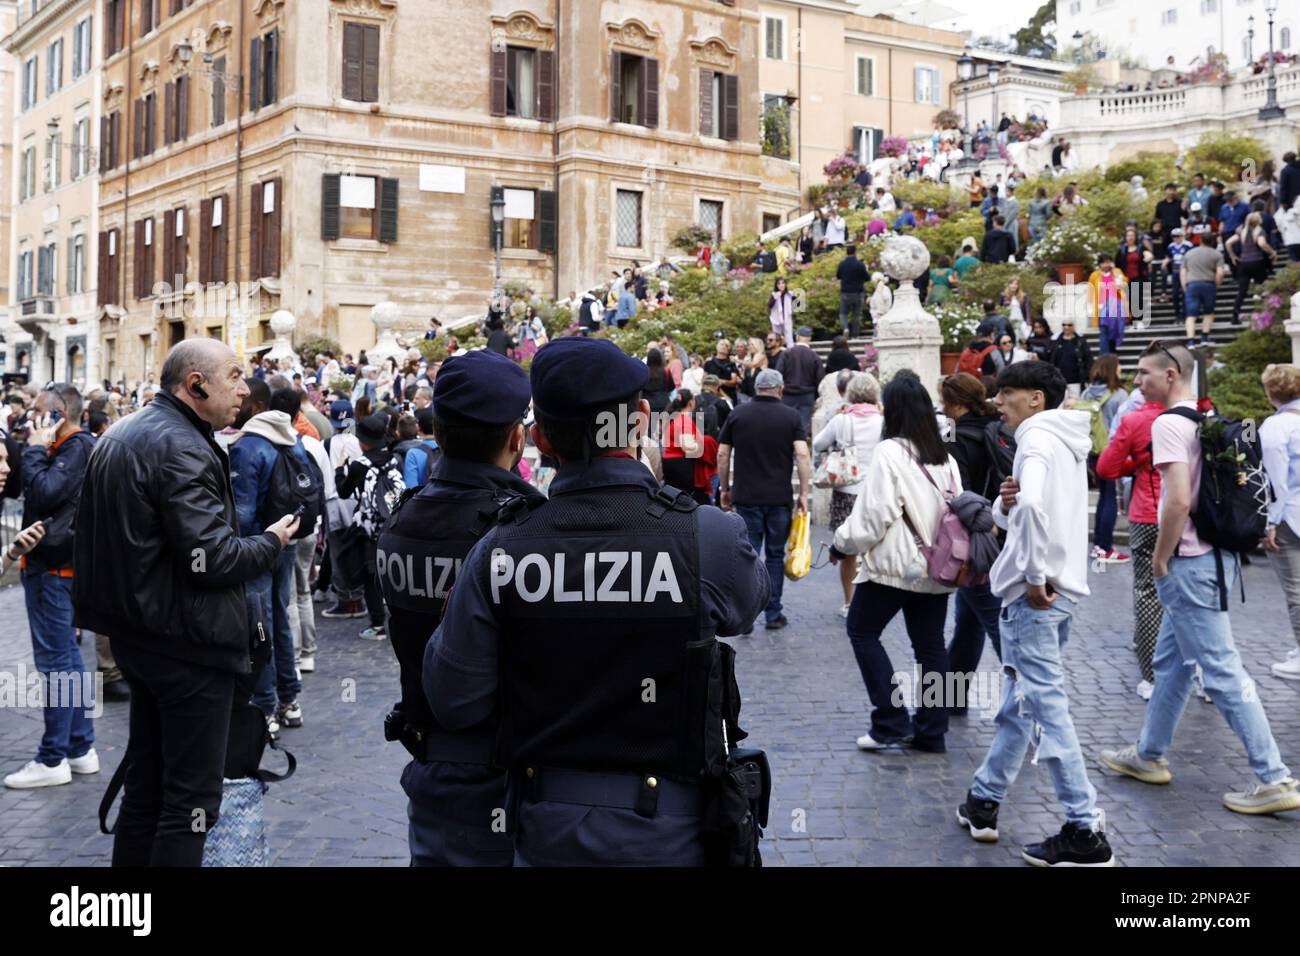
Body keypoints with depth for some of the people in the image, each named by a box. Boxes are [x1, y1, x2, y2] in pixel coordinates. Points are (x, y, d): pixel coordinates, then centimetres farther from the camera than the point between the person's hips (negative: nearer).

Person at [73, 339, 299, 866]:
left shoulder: (119, 435, 12)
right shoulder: (180, 447, -20)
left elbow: (101, 534, 20)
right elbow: (212, 557, -25)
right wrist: (272, 541, -8)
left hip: (136, 633, 10)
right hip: (189, 643, -10)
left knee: (145, 778, 20)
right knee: (192, 795, -2)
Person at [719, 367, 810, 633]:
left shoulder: (737, 415, 4)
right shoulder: (792, 416, 0)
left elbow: (722, 455, 3)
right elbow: (802, 455, -9)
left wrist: (724, 489, 13)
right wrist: (804, 493, -5)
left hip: (746, 496, 0)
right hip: (780, 498, 0)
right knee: (775, 556, 10)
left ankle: (745, 615, -5)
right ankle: (773, 615, 12)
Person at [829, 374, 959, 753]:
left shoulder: (889, 452, -13)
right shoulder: (944, 457, 8)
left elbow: (875, 513, -16)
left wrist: (843, 544, -3)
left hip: (895, 563, -7)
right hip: (936, 565, 7)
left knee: (863, 632, 8)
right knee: (930, 645, 11)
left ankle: (892, 722, 3)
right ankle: (931, 730, 15)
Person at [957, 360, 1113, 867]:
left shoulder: (1037, 438, -13)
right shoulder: (1064, 441, 18)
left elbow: (1033, 506, -33)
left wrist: (1034, 575, -24)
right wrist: (1005, 505, -3)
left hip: (1035, 592, -10)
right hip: (1061, 588, 10)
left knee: (1045, 704, -6)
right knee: (1020, 699, 17)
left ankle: (1085, 833, -3)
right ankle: (984, 802, 30)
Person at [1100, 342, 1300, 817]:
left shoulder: (1168, 424, -16)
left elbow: (1179, 499, -26)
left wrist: (1160, 558, -13)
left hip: (1189, 563, -10)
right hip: (1216, 554, 10)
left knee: (1222, 671, -5)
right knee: (1171, 660, 19)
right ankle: (1149, 755, 31)